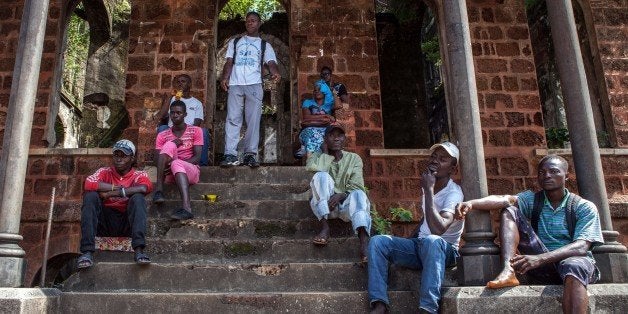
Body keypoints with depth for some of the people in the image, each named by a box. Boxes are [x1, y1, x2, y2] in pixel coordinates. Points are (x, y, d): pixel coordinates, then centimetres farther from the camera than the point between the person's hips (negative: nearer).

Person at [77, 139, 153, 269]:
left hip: (127, 224, -1)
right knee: (90, 196, -20)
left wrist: (111, 193, -18)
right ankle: (87, 252, -31)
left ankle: (139, 250, -40)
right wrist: (116, 187, -10)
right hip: (105, 223, 2)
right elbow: (88, 184, -11)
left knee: (138, 197, -25)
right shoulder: (105, 172, 12)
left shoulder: (139, 175, 7)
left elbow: (146, 187, -19)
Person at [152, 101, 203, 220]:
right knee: (169, 145, -24)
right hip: (170, 173, 2)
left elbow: (197, 157, -4)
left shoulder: (195, 131, 7)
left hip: (191, 171, -2)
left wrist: (174, 162, -19)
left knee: (177, 164, -38)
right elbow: (158, 161, 3)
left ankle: (187, 208, -57)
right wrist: (173, 145, -13)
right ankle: (159, 189, -35)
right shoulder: (162, 136, 13)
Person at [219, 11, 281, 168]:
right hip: (235, 84, 1)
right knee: (232, 119, -7)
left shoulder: (265, 45, 18)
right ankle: (230, 155, -10)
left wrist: (275, 72, -21)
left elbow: (271, 63, 3)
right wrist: (225, 78, -4)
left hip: (254, 85, -1)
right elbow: (229, 62, 15)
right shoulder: (234, 42, 23)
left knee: (253, 120, -6)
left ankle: (250, 154, -3)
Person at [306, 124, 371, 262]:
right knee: (322, 176, -26)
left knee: (359, 194, -34)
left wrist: (341, 195, -24)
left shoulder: (354, 158, 9)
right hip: (325, 205, 0)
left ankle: (364, 242, -58)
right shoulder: (319, 155, 9)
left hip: (345, 205, 0)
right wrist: (325, 152, -3)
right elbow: (312, 168, -17)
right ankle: (325, 227, -31)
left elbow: (356, 186, -5)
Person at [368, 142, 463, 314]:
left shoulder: (454, 193, -17)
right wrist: (408, 242, 14)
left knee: (431, 241, -40)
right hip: (419, 245, 7)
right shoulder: (428, 186, 6)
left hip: (444, 250, -7)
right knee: (377, 241, -13)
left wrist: (429, 190, -29)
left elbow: (438, 229, -34)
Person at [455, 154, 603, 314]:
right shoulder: (532, 199, 8)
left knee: (573, 266, -41)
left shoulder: (584, 207, -1)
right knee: (509, 211, -9)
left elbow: (581, 247, -17)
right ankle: (508, 271, -30)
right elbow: (505, 200, -14)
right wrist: (472, 203, -35)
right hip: (543, 267, 3)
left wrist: (539, 258, -33)